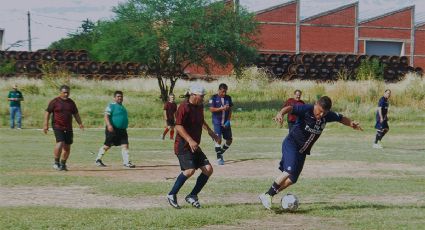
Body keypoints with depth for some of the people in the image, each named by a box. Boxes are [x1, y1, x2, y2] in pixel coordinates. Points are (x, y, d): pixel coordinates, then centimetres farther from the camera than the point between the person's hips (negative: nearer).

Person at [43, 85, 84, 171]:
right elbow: (47, 112, -2)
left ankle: (63, 164, 19)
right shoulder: (55, 101, -3)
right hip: (57, 126, -5)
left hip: (68, 128, 5)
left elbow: (76, 114, 19)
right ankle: (56, 162, -8)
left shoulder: (71, 102, 11)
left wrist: (80, 123, 8)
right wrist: (46, 125, -9)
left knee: (67, 147, 5)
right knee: (60, 143, -21)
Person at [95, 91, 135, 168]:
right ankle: (98, 160, 19)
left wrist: (125, 128, 29)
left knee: (125, 145, -6)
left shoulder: (122, 107, 18)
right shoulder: (111, 106, -7)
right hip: (112, 130, -7)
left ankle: (126, 162, -10)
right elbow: (106, 116, -18)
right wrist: (109, 125, -33)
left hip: (122, 130, 7)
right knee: (107, 146, 2)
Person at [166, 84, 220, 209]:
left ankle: (192, 196, 10)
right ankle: (172, 195, -9)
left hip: (194, 146, 9)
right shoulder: (184, 107, -16)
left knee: (208, 169, 2)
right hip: (183, 146, -9)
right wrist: (190, 140, -32)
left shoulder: (199, 106, 11)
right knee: (190, 170, -25)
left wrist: (210, 132, 28)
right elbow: (178, 126, -24)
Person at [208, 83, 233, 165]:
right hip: (217, 122, -5)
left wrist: (228, 121, -3)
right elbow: (211, 109, -10)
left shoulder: (228, 98, 10)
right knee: (218, 138, -16)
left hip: (226, 122, 5)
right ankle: (219, 157, -9)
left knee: (230, 139, 4)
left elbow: (230, 110, 9)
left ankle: (220, 153, 24)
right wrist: (222, 108, -21)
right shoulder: (214, 98, -3)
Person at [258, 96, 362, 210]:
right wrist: (281, 113, -57)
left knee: (292, 179, 4)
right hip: (291, 144, -7)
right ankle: (267, 195, -17)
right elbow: (290, 108, -36)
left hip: (302, 151, 7)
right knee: (290, 170, -27)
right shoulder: (306, 110, -22)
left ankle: (266, 196, 16)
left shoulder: (328, 115, -4)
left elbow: (341, 118, 12)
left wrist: (351, 123, -7)